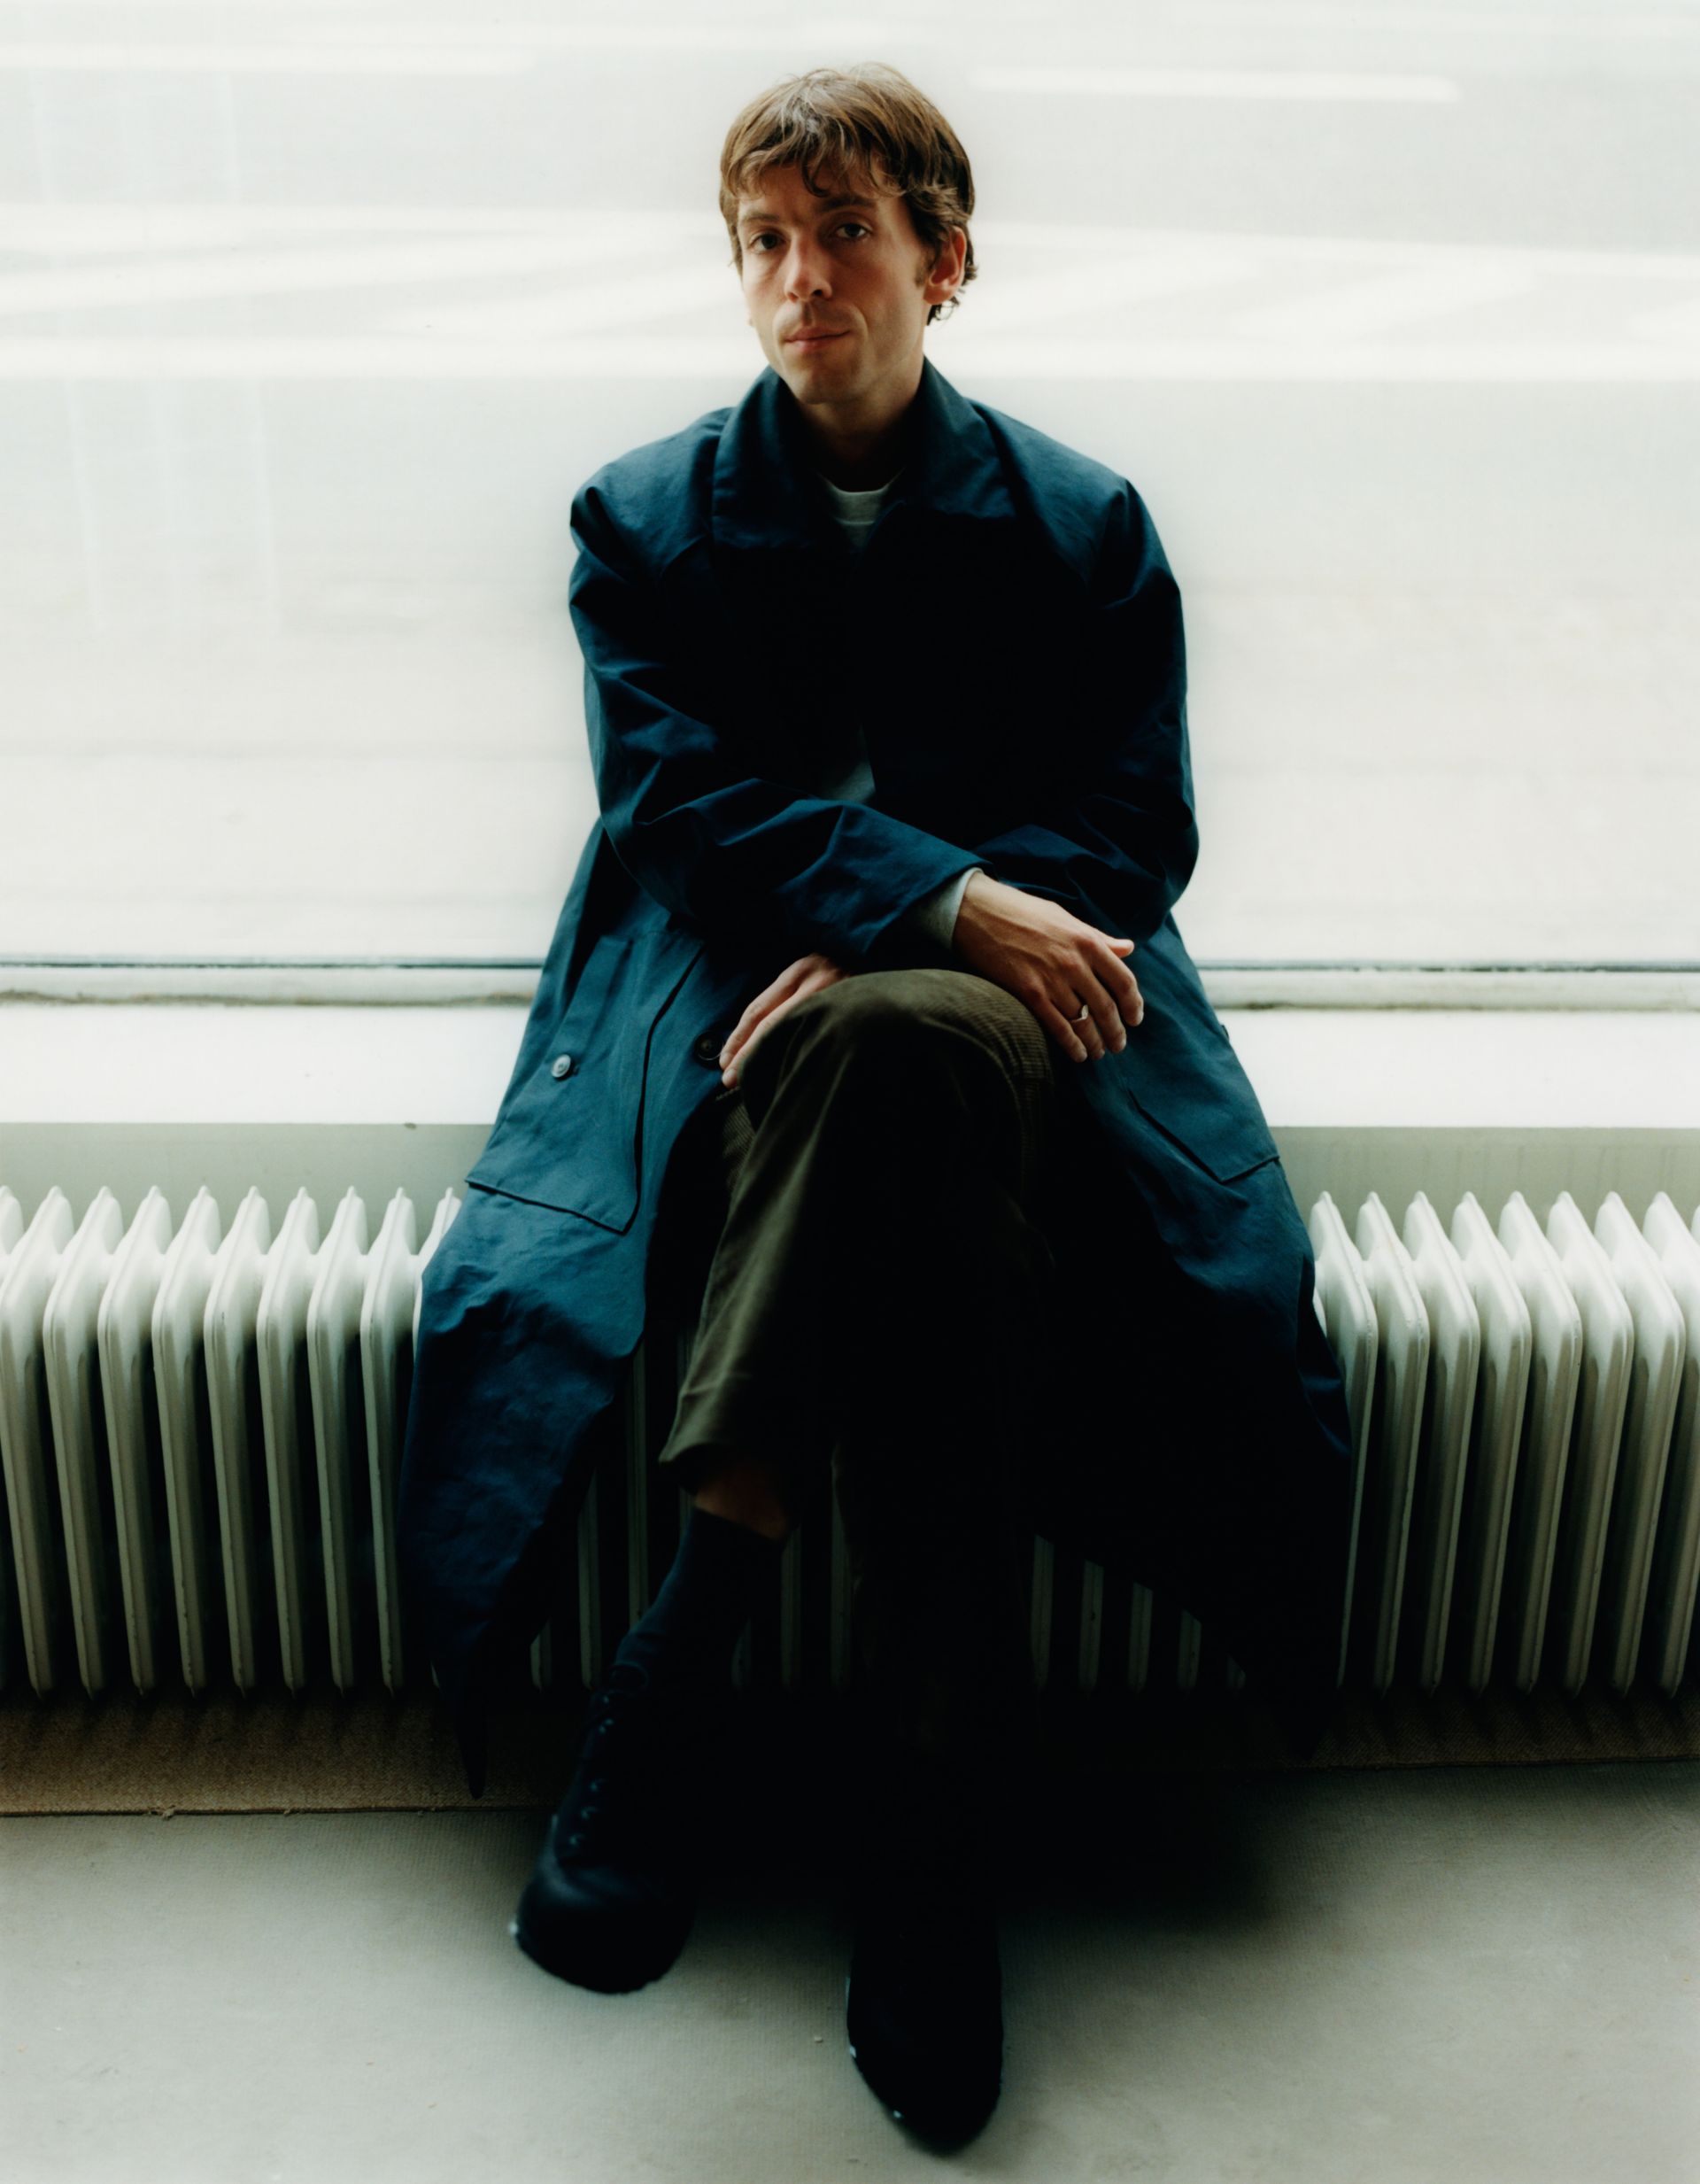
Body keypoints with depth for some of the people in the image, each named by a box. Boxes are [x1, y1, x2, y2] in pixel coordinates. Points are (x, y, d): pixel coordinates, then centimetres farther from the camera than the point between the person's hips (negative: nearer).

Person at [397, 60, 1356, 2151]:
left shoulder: (1084, 525, 11)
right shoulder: (642, 515, 11)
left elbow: (1134, 840, 2)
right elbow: (675, 799, -3)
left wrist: (869, 959, -14)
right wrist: (945, 904, -20)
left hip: (1003, 1002, 1)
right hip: (727, 997, 0)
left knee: (922, 1049, -37)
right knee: (940, 1087, -36)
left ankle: (680, 1655, -27)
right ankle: (932, 1802, -31)